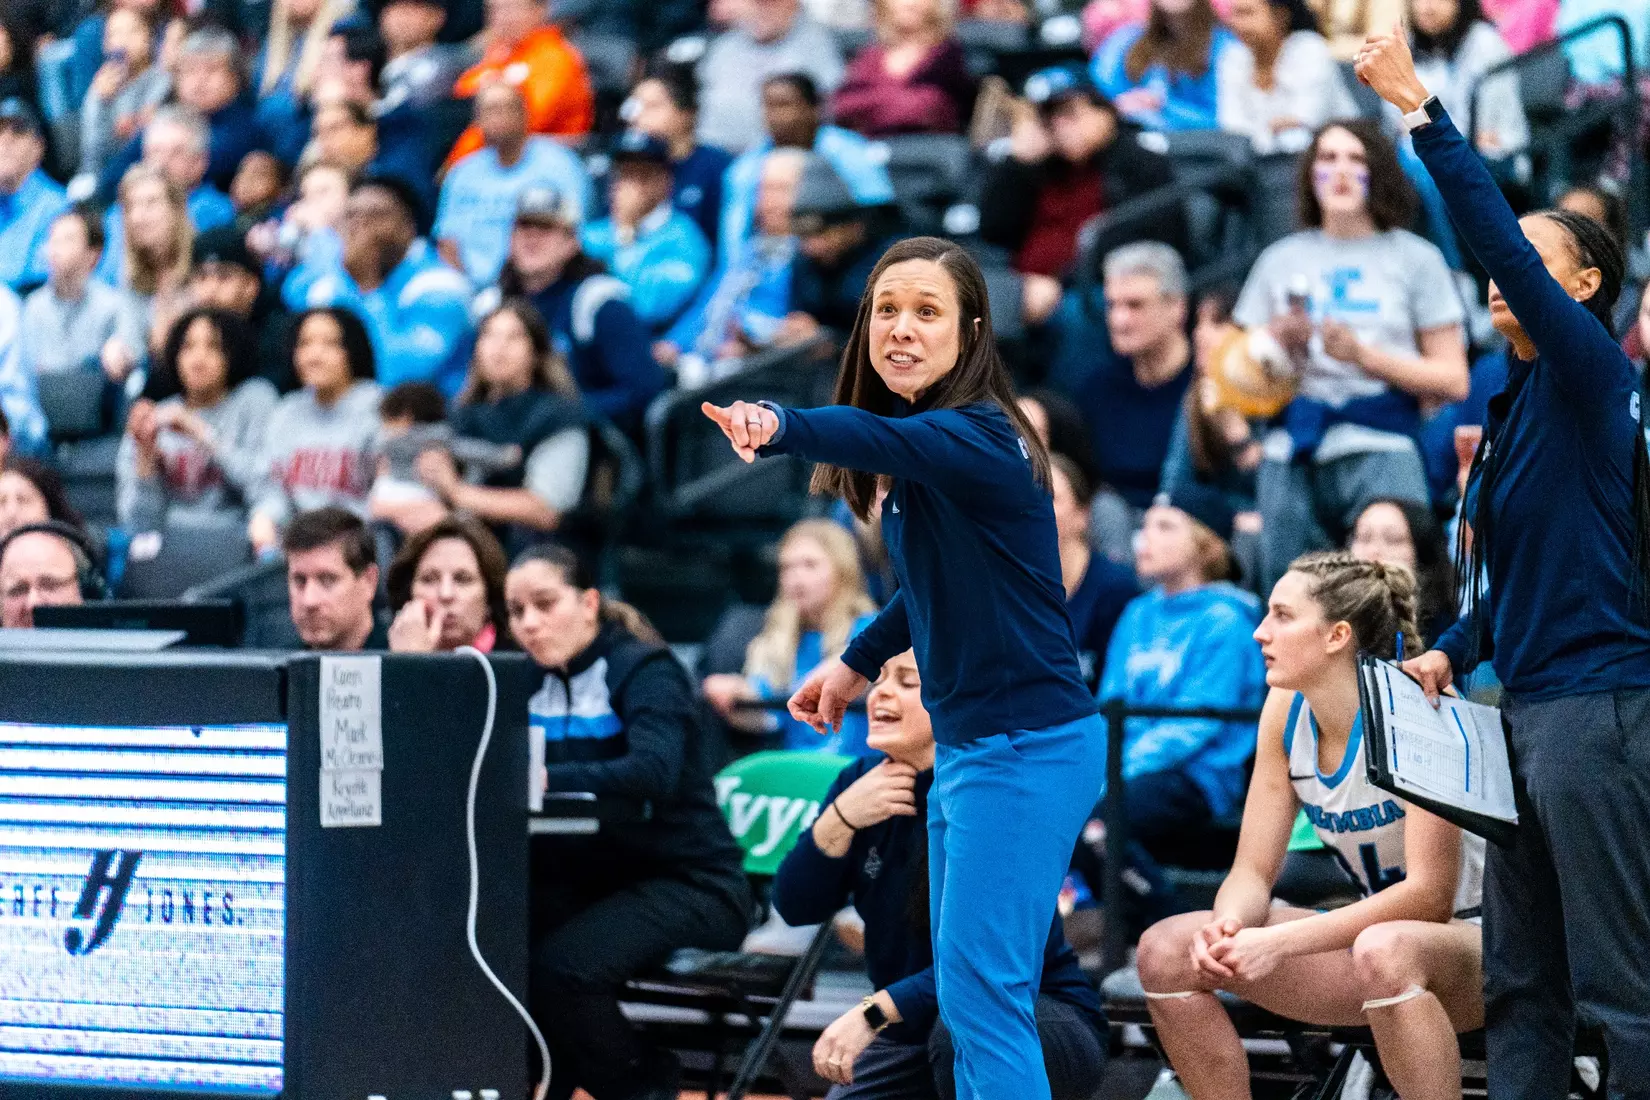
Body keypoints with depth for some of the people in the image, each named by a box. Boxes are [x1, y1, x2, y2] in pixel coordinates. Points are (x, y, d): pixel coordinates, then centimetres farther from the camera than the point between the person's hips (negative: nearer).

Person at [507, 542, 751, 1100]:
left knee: (561, 969, -29)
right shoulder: (532, 681, 10)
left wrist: (547, 778, -40)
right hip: (590, 879, 6)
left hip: (688, 883, -6)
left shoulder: (646, 671, -11)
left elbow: (653, 774, -29)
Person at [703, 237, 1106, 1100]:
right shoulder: (926, 444, 9)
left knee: (980, 988, -14)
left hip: (1026, 746, -10)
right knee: (969, 994, 14)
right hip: (965, 744, 10)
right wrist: (858, 660, 21)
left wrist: (778, 428, -58)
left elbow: (875, 438, -41)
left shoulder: (975, 436, -19)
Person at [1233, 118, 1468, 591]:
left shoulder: (1414, 259, 10)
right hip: (1292, 454, 3)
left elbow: (1453, 380, 4)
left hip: (1380, 449, -3)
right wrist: (1278, 342, -1)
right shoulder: (1282, 260, 18)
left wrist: (1365, 356, -7)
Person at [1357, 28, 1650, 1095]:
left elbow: (1500, 239, -20)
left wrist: (1421, 110, -21)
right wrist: (1455, 651, 7)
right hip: (1527, 707, 9)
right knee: (1521, 977, 9)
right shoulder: (1517, 403, 17)